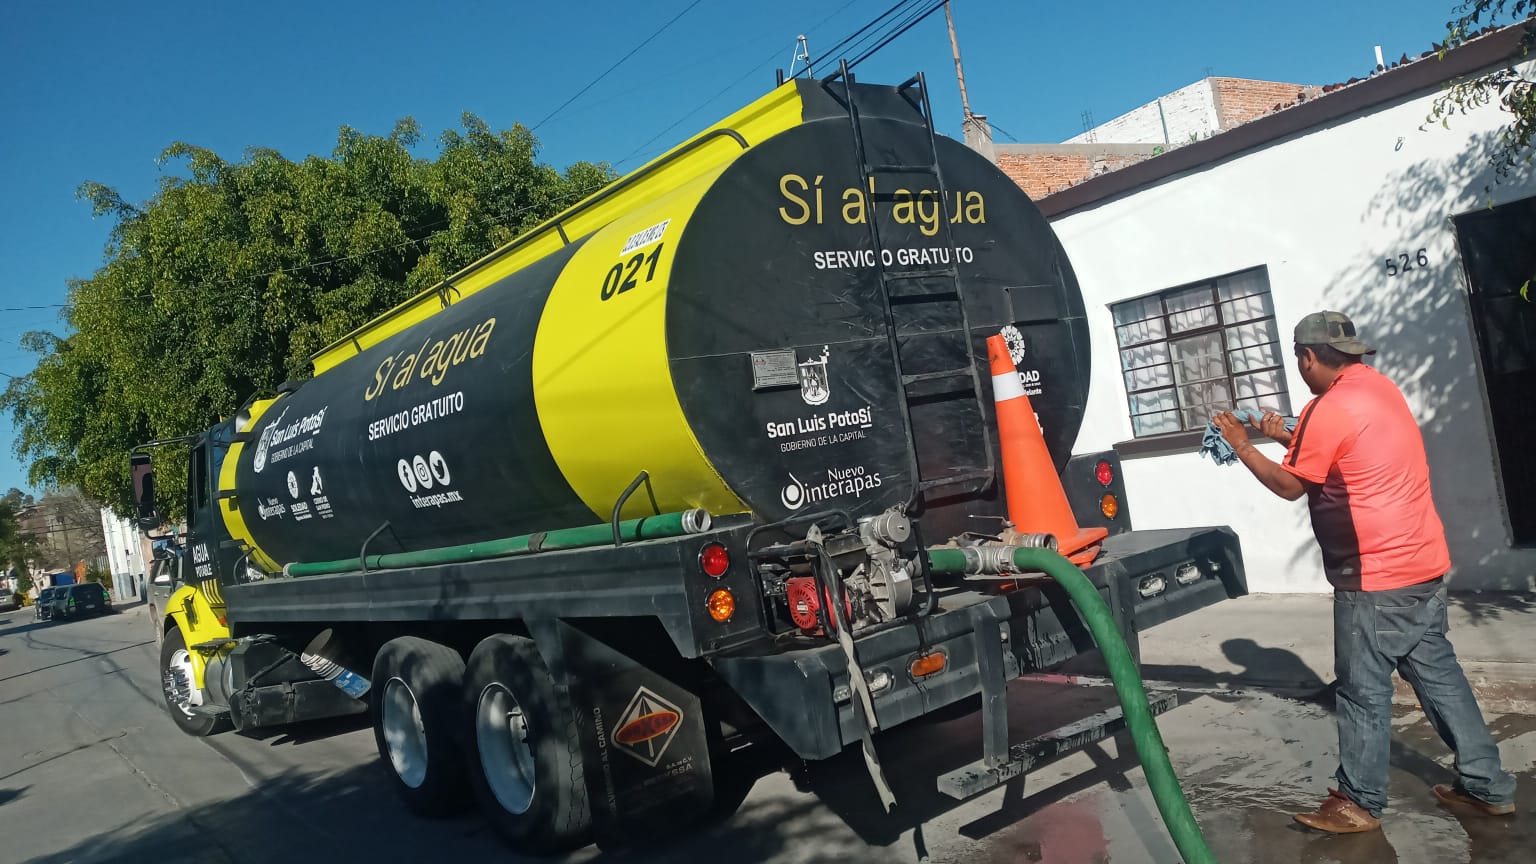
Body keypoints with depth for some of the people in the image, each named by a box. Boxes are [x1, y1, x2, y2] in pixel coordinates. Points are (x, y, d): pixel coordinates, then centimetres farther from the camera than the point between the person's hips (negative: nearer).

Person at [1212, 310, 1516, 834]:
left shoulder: (1328, 410, -19)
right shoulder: (1377, 384, 9)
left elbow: (1289, 486, -6)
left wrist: (1243, 447, 6)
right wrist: (1288, 438, 22)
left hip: (1375, 577, -9)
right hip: (1423, 561, 9)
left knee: (1364, 692, 3)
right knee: (1437, 672, 18)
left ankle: (1360, 803, 15)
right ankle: (1486, 786, 27)